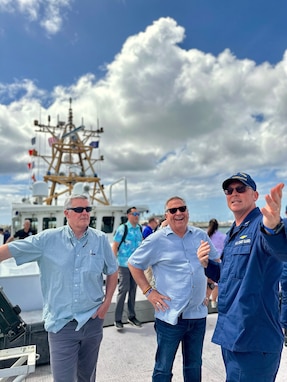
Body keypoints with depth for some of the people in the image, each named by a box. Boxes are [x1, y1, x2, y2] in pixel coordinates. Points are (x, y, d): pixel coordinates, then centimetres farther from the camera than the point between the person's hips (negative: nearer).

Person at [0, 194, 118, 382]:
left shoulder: (101, 239, -5)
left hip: (93, 320, 2)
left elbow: (112, 271, 6)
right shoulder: (48, 239, -9)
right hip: (61, 323, -2)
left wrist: (107, 302, 0)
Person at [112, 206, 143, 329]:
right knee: (123, 289, -1)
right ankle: (118, 319, 13)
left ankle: (131, 316, 29)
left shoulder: (140, 229, 6)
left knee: (133, 289, 14)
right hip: (124, 264, -5)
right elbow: (115, 246, -9)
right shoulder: (122, 228, -10)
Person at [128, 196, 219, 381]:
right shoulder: (157, 239, -9)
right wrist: (148, 291, -7)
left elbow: (215, 262, 18)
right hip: (170, 315, -3)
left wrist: (210, 288, 11)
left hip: (198, 313, 4)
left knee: (194, 366, 22)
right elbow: (133, 264, -2)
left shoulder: (201, 235, 2)